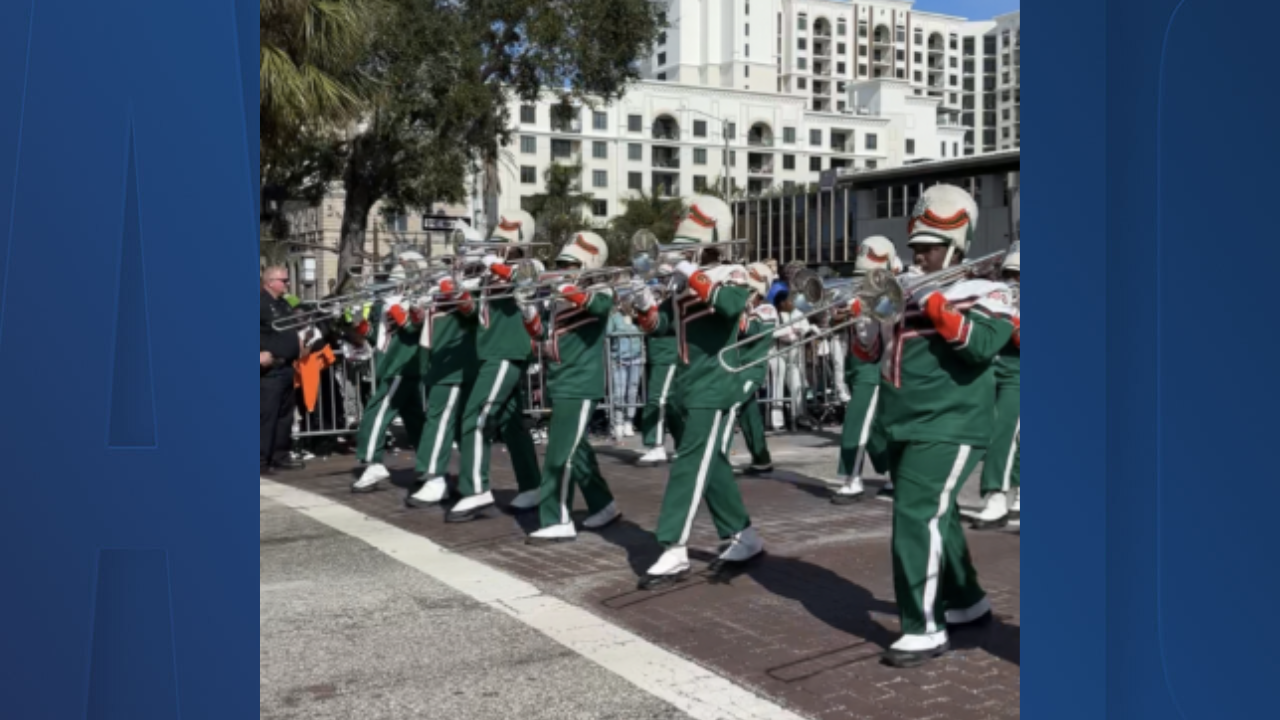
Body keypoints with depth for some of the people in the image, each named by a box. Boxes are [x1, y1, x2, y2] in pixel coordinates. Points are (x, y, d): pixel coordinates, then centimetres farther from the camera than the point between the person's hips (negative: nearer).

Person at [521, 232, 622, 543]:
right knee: (575, 449, 16)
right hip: (559, 384, 8)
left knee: (560, 454, -10)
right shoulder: (558, 295, 13)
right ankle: (603, 506, 30)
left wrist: (567, 289, -44)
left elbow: (601, 304, -32)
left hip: (580, 385, -8)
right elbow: (540, 333, 12)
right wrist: (529, 308, -6)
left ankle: (557, 522, -5)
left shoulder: (597, 288, -7)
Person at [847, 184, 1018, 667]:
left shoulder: (983, 292, -5)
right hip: (902, 427, 8)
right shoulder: (905, 291, 12)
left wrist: (935, 303, -24)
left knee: (916, 517, -16)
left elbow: (982, 345, -23)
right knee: (934, 515, 18)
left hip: (948, 427, -8)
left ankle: (925, 629, -9)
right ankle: (967, 602, 37)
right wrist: (861, 317, -6)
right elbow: (869, 352, 14)